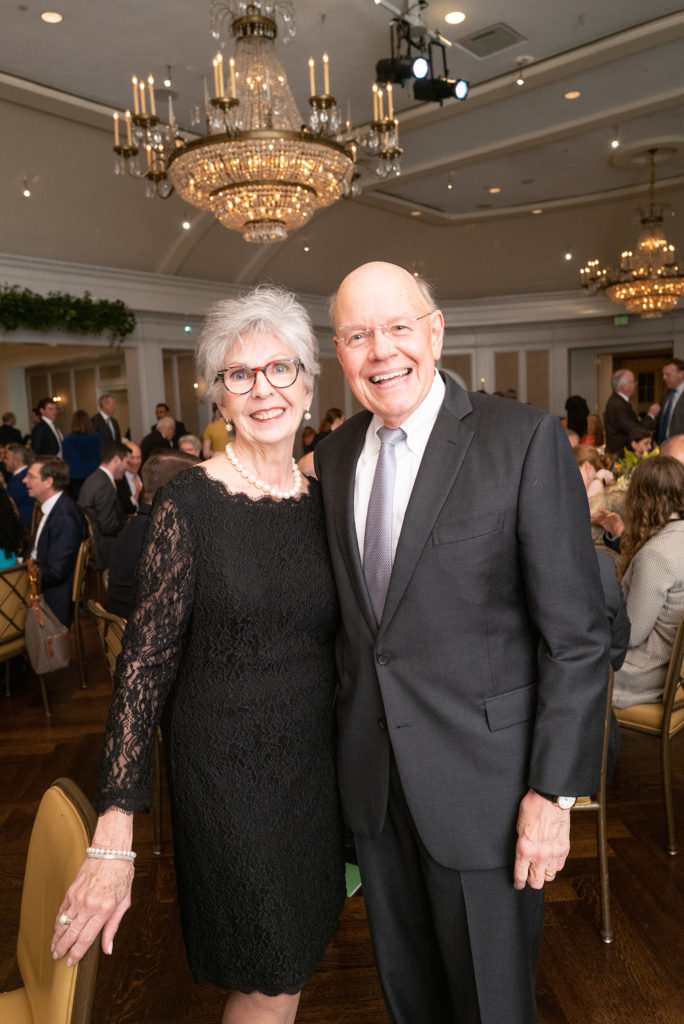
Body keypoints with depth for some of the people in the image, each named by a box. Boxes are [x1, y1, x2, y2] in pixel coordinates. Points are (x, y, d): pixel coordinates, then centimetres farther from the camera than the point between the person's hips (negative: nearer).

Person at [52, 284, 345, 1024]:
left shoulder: (323, 500, 1)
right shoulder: (189, 504, -14)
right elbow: (146, 660, -14)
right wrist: (114, 835, -17)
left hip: (314, 762, 5)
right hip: (225, 767, -5)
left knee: (298, 954, 21)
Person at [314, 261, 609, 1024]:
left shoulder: (524, 440, -15)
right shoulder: (335, 454, 2)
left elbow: (576, 635, -14)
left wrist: (554, 791, -14)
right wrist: (344, 738, 9)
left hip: (481, 774, -4)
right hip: (372, 773, 5)